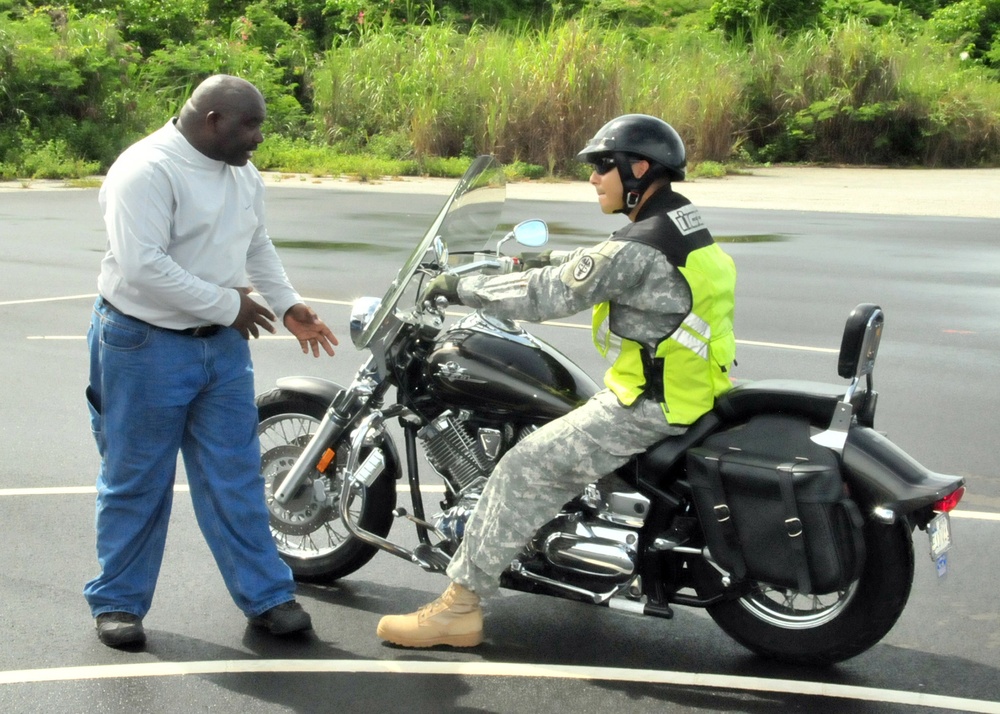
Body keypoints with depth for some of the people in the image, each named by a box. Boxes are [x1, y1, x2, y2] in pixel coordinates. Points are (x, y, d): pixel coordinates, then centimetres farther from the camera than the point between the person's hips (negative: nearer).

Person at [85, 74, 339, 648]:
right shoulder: (147, 170, -18)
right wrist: (227, 304, -22)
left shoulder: (245, 176, 9)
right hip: (147, 347, -7)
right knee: (137, 483, 6)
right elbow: (142, 266, -27)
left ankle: (265, 594, 19)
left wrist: (289, 304, 9)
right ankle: (118, 602, 21)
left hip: (224, 345, 7)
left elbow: (258, 246, 23)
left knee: (237, 480, 10)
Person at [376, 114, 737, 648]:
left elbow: (545, 297, -21)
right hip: (688, 383, 10)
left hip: (650, 403, -10)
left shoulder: (640, 248, -22)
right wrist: (551, 260, 29)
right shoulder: (681, 223, 9)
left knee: (525, 469, -10)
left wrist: (459, 287, -11)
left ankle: (459, 606, -7)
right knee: (566, 422, 29)